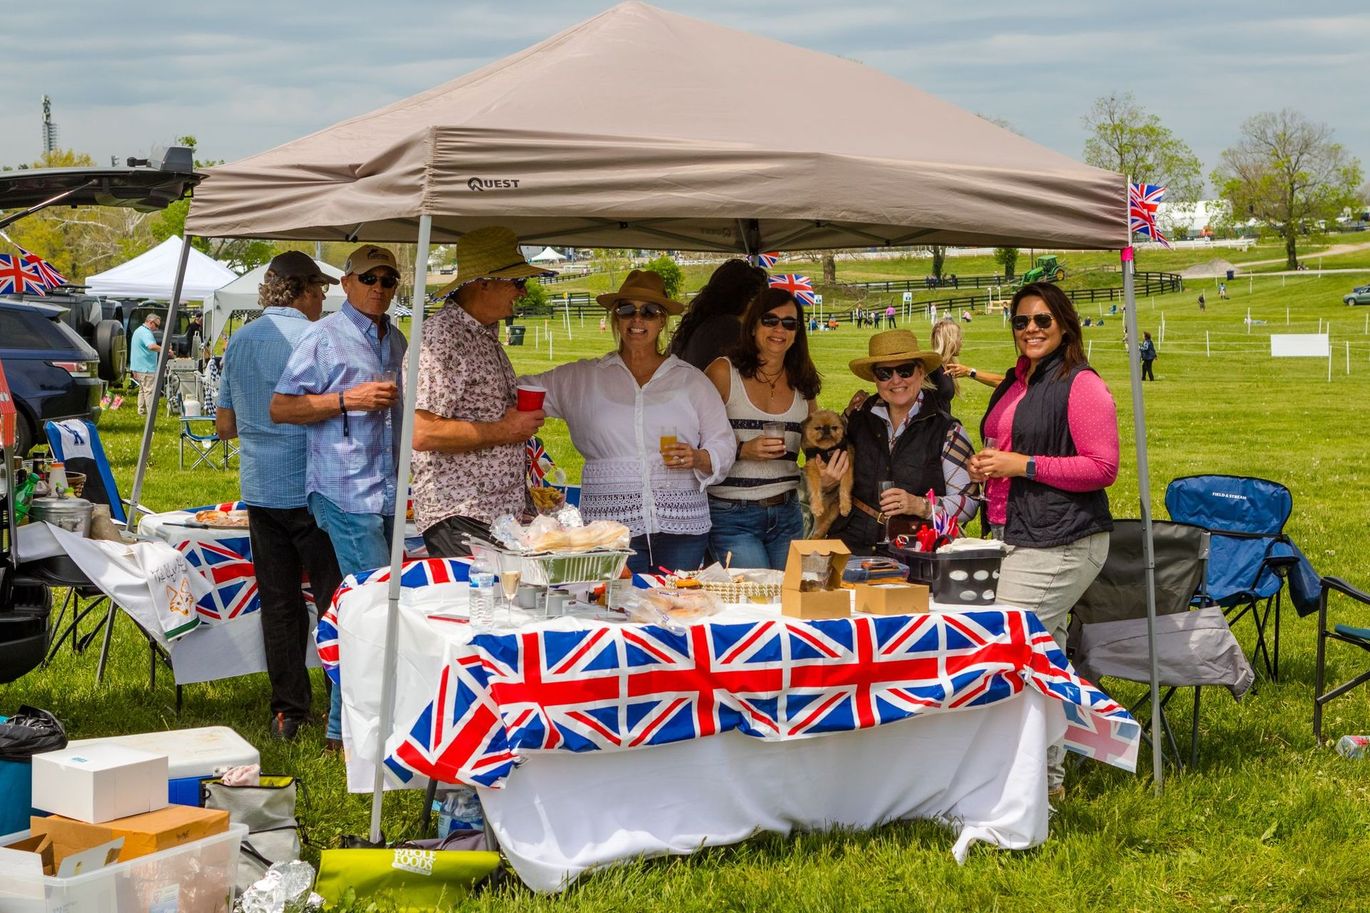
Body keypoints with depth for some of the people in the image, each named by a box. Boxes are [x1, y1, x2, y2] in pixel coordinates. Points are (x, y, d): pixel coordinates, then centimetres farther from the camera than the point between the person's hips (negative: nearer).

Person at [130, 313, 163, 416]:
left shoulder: (139, 330, 20)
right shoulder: (146, 333, -17)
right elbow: (152, 346, -35)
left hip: (138, 367, 11)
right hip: (146, 368, -11)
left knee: (143, 389, 17)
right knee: (150, 390, -9)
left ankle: (141, 411, 22)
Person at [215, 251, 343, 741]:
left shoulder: (239, 342, 8)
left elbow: (225, 425, 13)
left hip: (259, 489, 5)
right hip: (310, 490, -5)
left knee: (278, 603, 10)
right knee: (334, 600, 1)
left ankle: (287, 711, 12)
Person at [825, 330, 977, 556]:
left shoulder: (947, 431, 2)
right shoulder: (858, 418, 10)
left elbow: (969, 502, -1)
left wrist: (921, 506, -15)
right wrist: (825, 484, 3)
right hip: (851, 546, 3)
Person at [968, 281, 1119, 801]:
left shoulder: (1080, 385, -9)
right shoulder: (1015, 383, 18)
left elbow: (1103, 467, -15)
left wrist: (1023, 466, -16)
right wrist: (987, 466, 10)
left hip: (1060, 542, -9)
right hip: (1014, 537, 9)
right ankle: (1049, 777, 17)